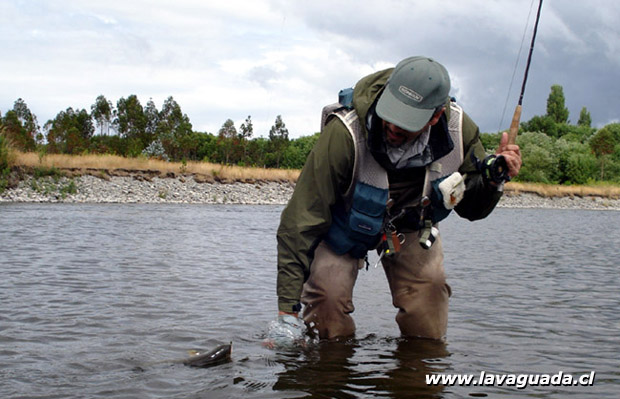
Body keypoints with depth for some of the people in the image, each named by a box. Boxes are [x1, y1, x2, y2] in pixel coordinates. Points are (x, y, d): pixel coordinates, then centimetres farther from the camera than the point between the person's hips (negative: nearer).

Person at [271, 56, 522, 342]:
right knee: (328, 292, -22)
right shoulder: (343, 134, -39)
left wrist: (492, 178, -31)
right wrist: (289, 306, -37)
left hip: (412, 225, 3)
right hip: (346, 222, -2)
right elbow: (300, 222, -35)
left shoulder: (458, 129, -26)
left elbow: (470, 208, -8)